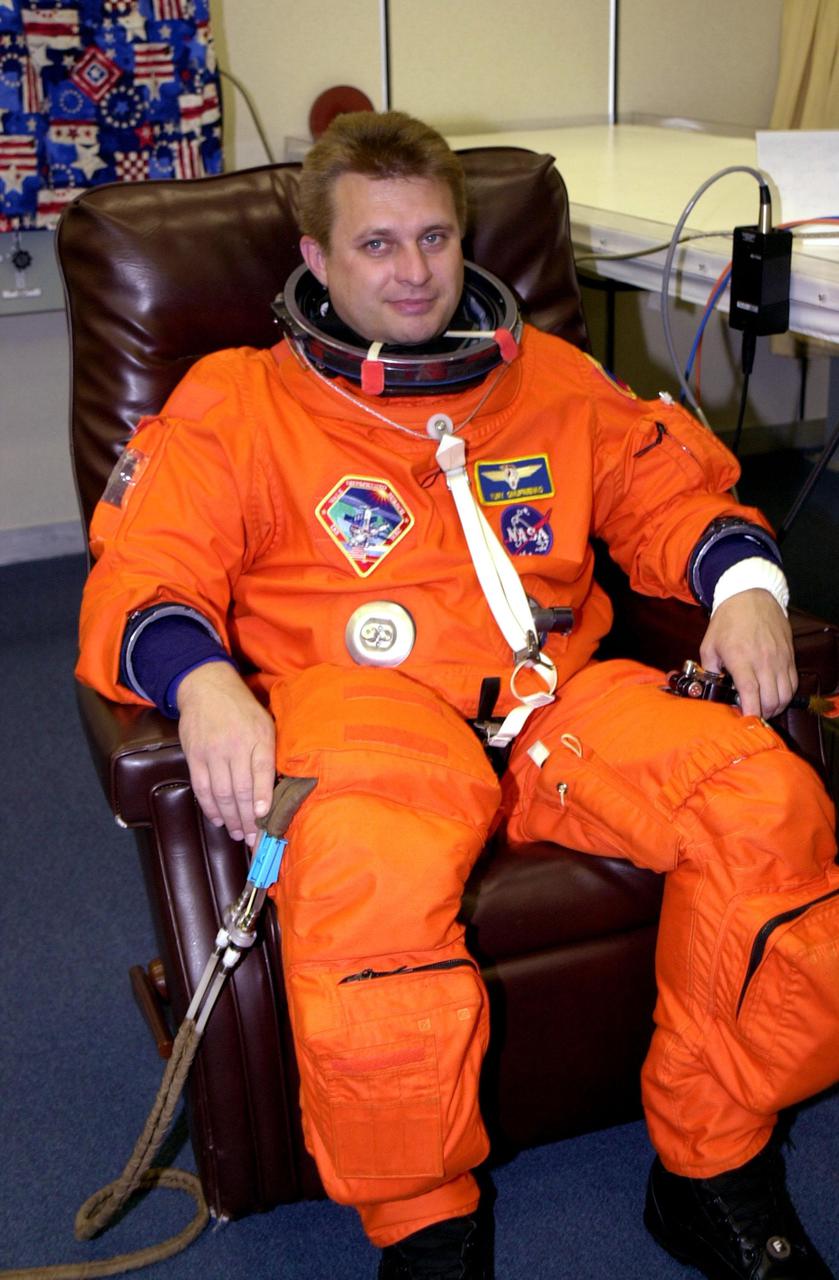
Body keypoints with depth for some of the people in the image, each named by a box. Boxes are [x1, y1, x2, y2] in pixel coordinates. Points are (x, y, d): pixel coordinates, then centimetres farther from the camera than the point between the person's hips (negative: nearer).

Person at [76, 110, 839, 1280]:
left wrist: (744, 583, 3)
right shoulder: (235, 404, 14)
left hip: (556, 696, 4)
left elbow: (675, 491, 26)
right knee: (365, 878, -39)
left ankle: (714, 1176, -3)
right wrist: (202, 681, -19)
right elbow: (143, 571, 3)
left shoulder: (552, 380, 25)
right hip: (365, 701, -3)